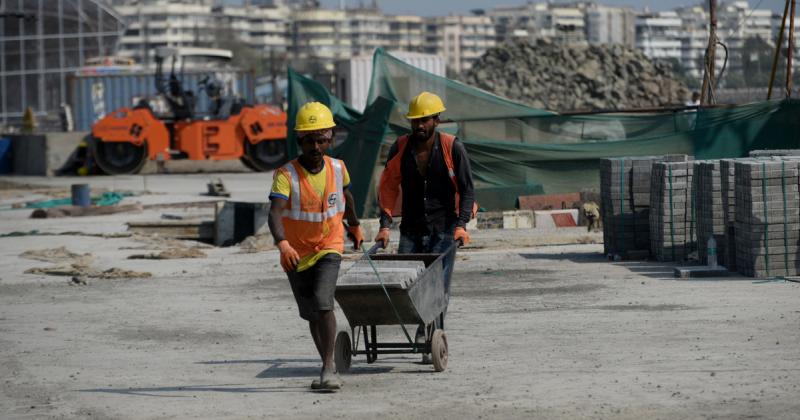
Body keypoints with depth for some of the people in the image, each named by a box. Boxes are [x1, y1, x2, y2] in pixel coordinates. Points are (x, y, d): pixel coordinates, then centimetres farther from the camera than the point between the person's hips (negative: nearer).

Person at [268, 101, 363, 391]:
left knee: (323, 302, -22)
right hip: (296, 253, 0)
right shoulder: (286, 175, -20)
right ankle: (329, 369, 29)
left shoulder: (337, 168, -8)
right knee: (311, 313, 12)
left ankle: (328, 368, -19)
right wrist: (283, 245, -52)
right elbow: (275, 214, -34)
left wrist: (354, 225, 31)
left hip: (329, 248, 0)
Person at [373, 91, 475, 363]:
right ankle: (424, 328, 18)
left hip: (443, 229, -3)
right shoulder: (401, 148, 3)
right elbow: (388, 187, 7)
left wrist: (461, 224, -14)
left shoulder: (452, 148, -4)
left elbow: (467, 190, -2)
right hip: (411, 229, 3)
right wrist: (385, 224, -3)